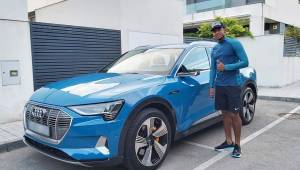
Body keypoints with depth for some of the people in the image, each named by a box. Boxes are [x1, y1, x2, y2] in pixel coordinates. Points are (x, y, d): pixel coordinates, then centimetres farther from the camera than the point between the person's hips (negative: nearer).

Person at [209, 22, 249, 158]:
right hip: (219, 86, 6)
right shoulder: (214, 49, 14)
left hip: (233, 85, -6)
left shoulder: (234, 43, -5)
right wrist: (212, 86, 10)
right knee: (225, 113, 10)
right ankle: (228, 141, 22)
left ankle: (237, 144, 11)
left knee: (234, 115, -1)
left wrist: (226, 67, -17)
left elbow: (245, 62, -11)